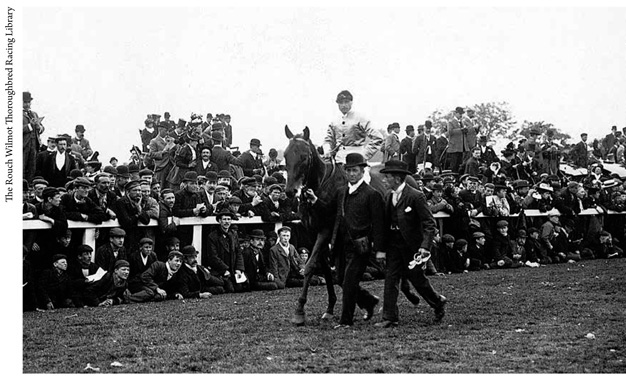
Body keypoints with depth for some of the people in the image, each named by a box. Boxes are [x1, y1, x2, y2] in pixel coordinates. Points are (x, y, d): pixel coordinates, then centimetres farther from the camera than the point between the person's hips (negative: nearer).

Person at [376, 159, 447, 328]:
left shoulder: (416, 196, -15)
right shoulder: (389, 197, 8)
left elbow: (429, 223, -15)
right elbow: (385, 224, 12)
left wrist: (425, 246, -25)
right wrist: (381, 249, 8)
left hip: (412, 245, -6)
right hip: (394, 244, 6)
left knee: (417, 278, 6)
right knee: (390, 278, -1)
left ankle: (438, 302, 32)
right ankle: (390, 318, 1)